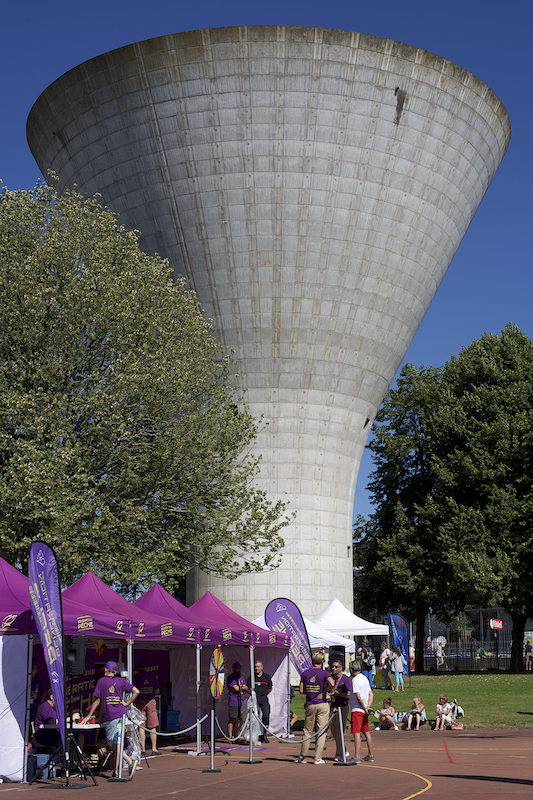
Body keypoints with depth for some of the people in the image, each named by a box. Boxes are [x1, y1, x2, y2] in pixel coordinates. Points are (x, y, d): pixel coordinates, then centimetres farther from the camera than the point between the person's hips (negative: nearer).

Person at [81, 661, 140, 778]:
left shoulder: (102, 681, 2)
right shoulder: (121, 681, 9)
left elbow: (97, 700, 3)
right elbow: (136, 691, 1)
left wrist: (89, 716, 11)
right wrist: (127, 703, 9)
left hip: (110, 716, -4)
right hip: (121, 713, 4)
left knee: (113, 743, 0)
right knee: (117, 742, 9)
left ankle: (130, 761, -18)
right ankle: (116, 771, 11)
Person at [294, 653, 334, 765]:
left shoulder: (305, 673, 5)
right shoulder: (324, 673, -5)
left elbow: (301, 691, 2)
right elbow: (332, 684, -25)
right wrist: (324, 691, -9)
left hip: (310, 705, 3)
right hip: (322, 705, -3)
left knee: (307, 731, 11)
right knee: (321, 731, 2)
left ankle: (303, 757, 14)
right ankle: (318, 758, 0)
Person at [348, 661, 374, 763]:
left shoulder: (355, 680, -13)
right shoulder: (365, 678, 14)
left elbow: (358, 696, -20)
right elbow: (371, 694, 13)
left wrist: (365, 708, -11)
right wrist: (368, 707, 2)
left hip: (357, 710, -9)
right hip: (364, 710, 9)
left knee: (357, 733, -11)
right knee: (366, 732, 14)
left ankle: (357, 757, -16)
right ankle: (370, 755, 20)